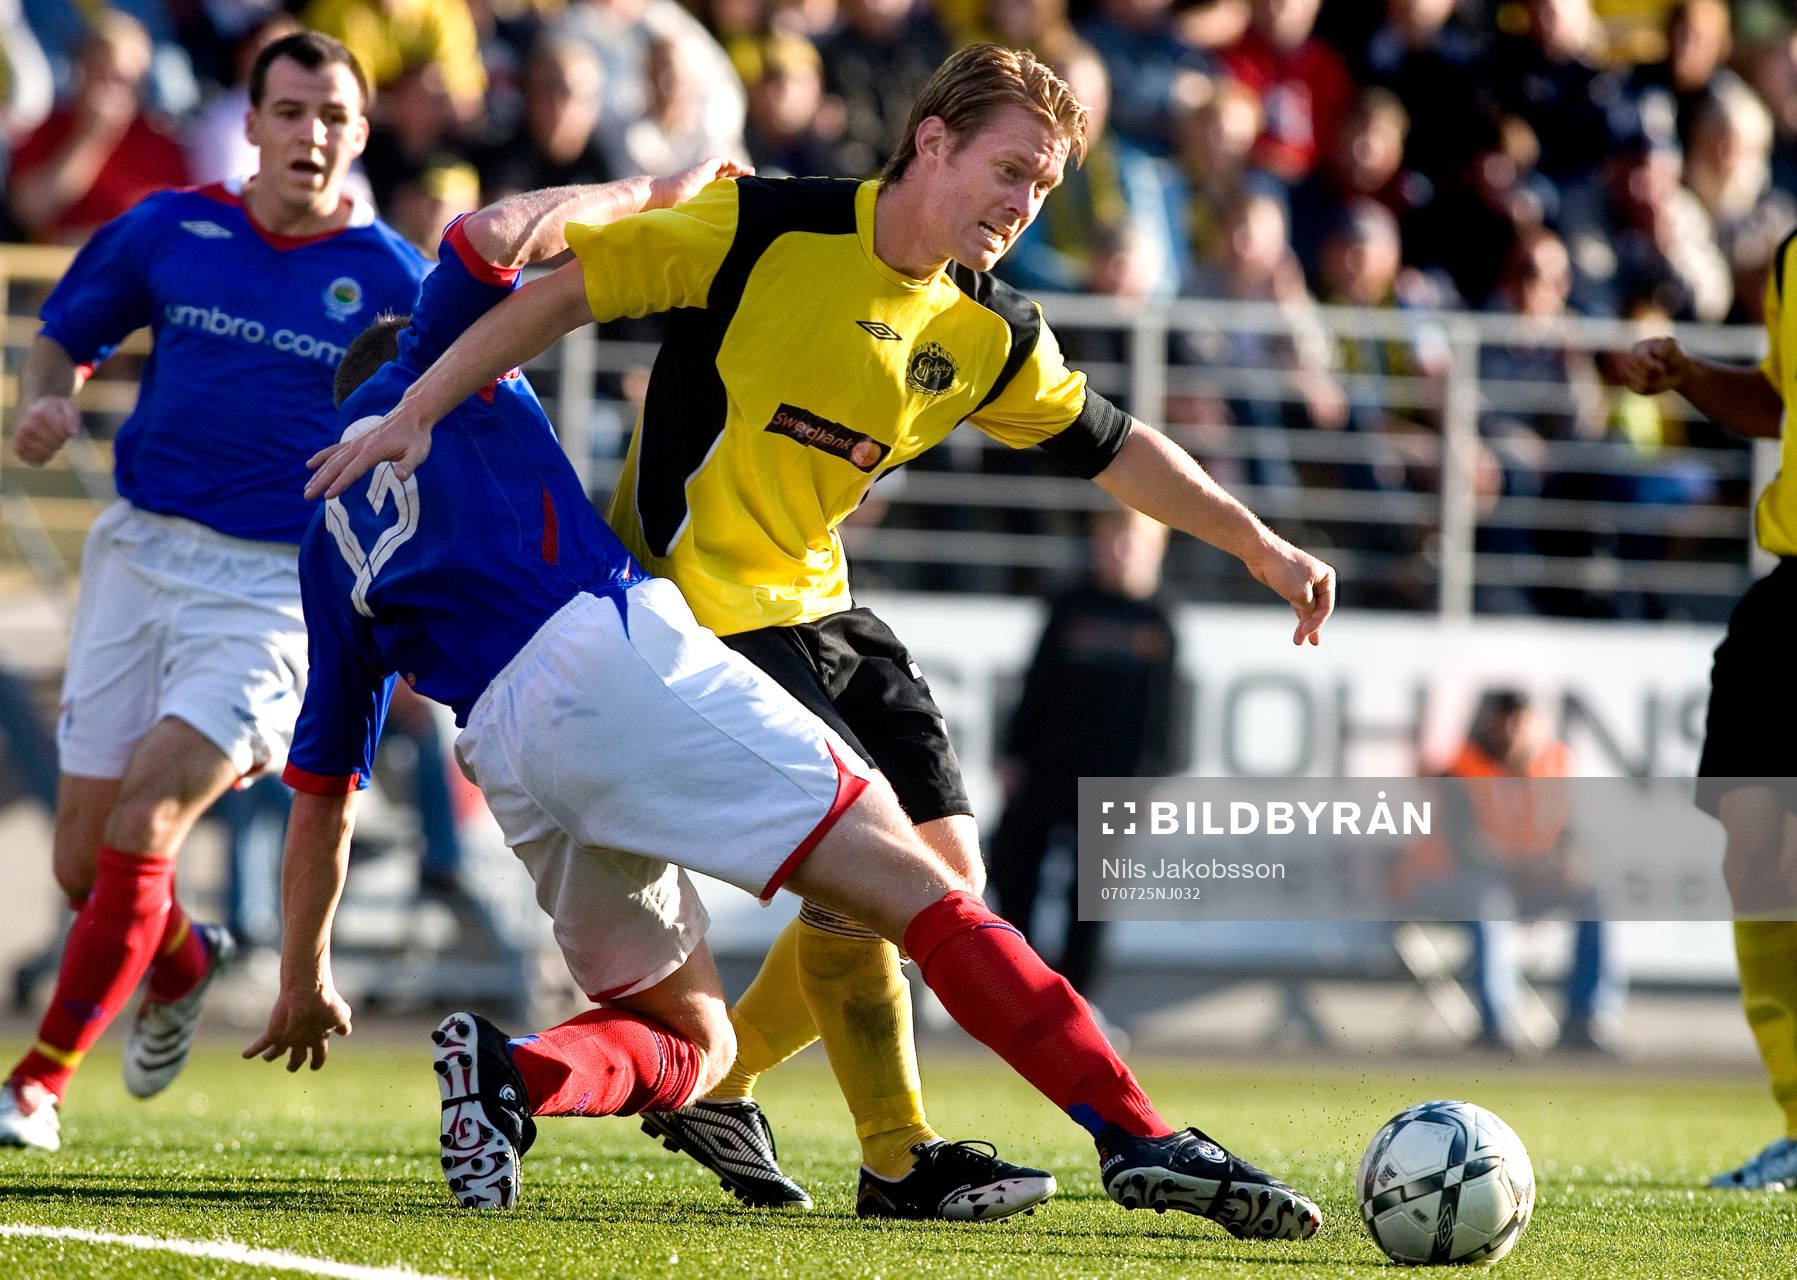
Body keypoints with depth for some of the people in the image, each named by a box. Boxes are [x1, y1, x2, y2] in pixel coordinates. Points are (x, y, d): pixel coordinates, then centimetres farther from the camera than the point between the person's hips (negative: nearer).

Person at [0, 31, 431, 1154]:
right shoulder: (169, 231, 5)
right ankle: (180, 964, 39)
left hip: (282, 589, -3)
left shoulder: (392, 281, -1)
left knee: (140, 830, -18)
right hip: (143, 555, 3)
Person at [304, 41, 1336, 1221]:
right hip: (701, 608, -8)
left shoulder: (993, 335, 4)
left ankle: (714, 1083, 19)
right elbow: (570, 291, -12)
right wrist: (416, 414, -15)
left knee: (945, 875, 4)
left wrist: (1261, 547, 17)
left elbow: (1111, 446, 17)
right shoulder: (765, 231, -16)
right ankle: (898, 1161, -3)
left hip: (818, 604, 8)